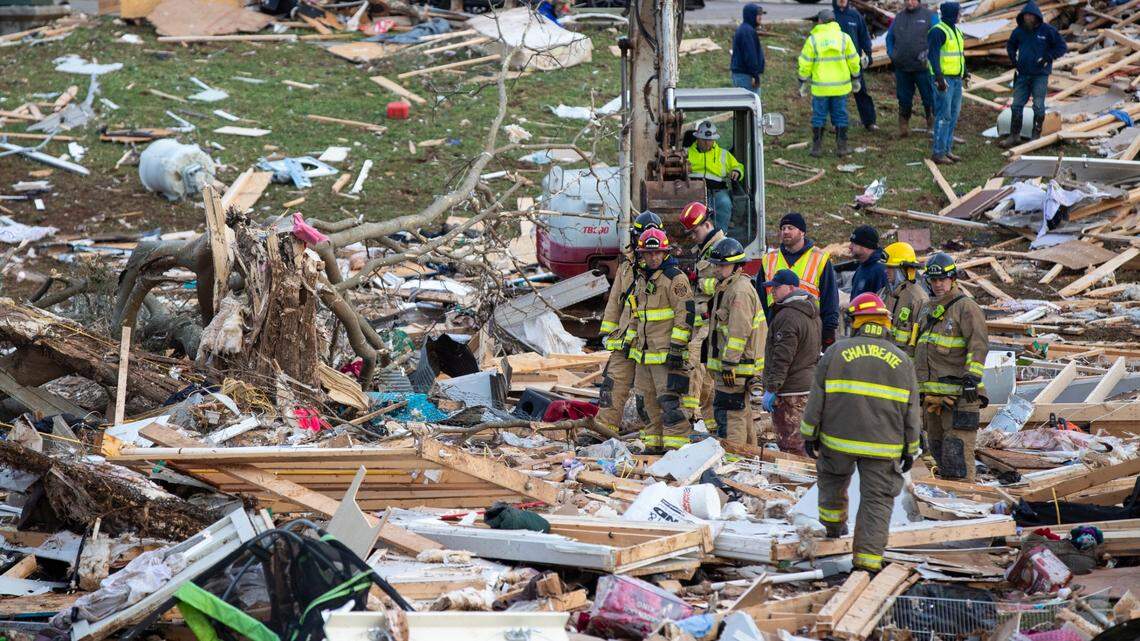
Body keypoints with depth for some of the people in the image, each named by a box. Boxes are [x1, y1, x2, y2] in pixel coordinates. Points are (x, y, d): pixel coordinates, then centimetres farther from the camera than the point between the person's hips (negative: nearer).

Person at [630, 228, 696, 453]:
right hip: (645, 351, 8)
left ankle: (676, 442, -11)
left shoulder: (676, 278, -9)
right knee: (651, 400, 12)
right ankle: (655, 441, 20)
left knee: (668, 399, -13)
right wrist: (634, 343, 26)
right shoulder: (642, 279, 17)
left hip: (666, 351, -8)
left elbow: (686, 313, -15)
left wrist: (677, 347, -19)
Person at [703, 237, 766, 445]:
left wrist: (729, 364, -23)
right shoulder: (726, 287, 18)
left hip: (735, 366, -11)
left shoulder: (741, 291, -17)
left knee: (728, 414, -11)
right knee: (742, 413, 18)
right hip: (730, 365, 11)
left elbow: (739, 332, -22)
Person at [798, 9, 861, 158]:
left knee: (819, 116, 8)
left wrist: (803, 82, 6)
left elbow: (805, 64, -5)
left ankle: (817, 148, 8)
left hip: (820, 87, -2)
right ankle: (841, 147, 10)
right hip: (840, 87, 2)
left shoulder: (813, 39, -6)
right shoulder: (844, 38, 0)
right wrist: (855, 78, 16)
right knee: (840, 116, 10)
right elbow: (853, 61, 3)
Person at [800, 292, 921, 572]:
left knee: (833, 476, 29)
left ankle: (833, 523, 45)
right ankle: (868, 556, -3)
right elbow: (911, 411, 7)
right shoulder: (901, 360, 3)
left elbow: (817, 397, -1)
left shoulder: (837, 352, -2)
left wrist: (809, 434, 8)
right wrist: (910, 450, 15)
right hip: (883, 445, 0)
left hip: (838, 439, 0)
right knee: (877, 500, 5)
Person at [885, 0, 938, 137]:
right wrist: (891, 53, 8)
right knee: (904, 99, 7)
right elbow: (889, 37, 23)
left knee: (929, 97, 3)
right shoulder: (899, 17, 12)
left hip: (923, 67, -3)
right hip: (902, 68, 3)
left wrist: (928, 53, -15)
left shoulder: (930, 16, 0)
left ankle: (932, 124, 18)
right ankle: (903, 126, 16)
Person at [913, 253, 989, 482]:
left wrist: (973, 377, -22)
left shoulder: (966, 307, -5)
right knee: (937, 446, 13)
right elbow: (919, 347, 29)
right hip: (931, 392, 8)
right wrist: (917, 381, 28)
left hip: (960, 392, -8)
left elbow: (978, 344, -14)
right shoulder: (927, 308, 21)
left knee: (957, 448, -11)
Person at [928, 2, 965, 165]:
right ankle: (938, 153, -7)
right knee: (944, 116, -10)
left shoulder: (956, 31, 15)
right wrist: (939, 78, -27)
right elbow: (933, 55, -20)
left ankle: (947, 150, 14)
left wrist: (965, 73, 20)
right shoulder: (938, 31, -14)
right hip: (943, 79, -9)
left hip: (956, 79, 9)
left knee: (953, 116, 9)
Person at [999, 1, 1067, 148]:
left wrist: (1047, 58, -12)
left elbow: (1062, 47, -3)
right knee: (1017, 105, 5)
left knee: (1038, 106, -1)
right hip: (1023, 74, 4)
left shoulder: (1047, 30, -8)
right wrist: (1013, 60, 7)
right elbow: (1010, 45, 21)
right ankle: (1014, 136, 12)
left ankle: (1036, 135, 7)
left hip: (1040, 75, -4)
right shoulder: (1019, 31, 3)